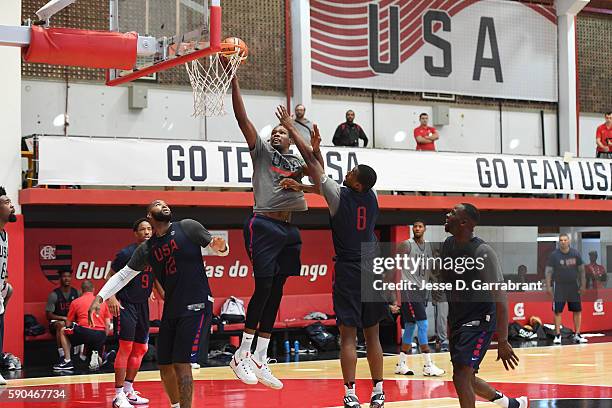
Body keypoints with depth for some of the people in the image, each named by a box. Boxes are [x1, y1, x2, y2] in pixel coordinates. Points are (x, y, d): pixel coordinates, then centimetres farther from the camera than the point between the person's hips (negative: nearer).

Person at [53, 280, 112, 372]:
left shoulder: (75, 302, 13)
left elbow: (68, 324, 18)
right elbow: (108, 325, 16)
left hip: (83, 332, -3)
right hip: (100, 335, 3)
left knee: (63, 331, 25)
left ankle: (67, 361, 15)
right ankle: (96, 354, -7)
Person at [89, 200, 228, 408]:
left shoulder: (188, 227, -2)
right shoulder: (146, 249, 9)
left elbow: (219, 248, 3)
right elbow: (122, 275, 13)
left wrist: (220, 247, -21)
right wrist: (100, 297, 2)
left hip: (195, 306, -5)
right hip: (170, 310, 5)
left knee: (181, 363, -13)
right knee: (164, 365, 8)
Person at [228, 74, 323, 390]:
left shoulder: (296, 161, 20)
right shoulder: (262, 150, 6)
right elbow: (242, 117, -2)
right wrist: (233, 79, -10)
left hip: (288, 230, 6)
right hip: (264, 225, -6)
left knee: (276, 293, 6)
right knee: (263, 288, -12)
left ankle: (260, 361, 10)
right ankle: (242, 354, -2)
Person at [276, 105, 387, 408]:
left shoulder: (339, 195, -11)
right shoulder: (371, 198, 5)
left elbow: (312, 162, -6)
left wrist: (290, 127, 0)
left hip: (349, 272, -5)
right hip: (373, 270, 5)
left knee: (348, 335, -3)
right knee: (372, 334, 10)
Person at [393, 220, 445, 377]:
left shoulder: (429, 246, 12)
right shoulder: (407, 245, -8)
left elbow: (432, 269, 23)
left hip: (422, 290, 7)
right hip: (409, 289, -7)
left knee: (410, 326, 10)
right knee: (423, 324, -12)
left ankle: (401, 364, 17)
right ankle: (428, 366, -11)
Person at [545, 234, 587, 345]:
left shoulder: (575, 254, 0)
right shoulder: (554, 255, -6)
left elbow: (581, 270, 6)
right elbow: (548, 271, -5)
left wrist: (583, 285, 1)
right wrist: (548, 286, -12)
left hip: (573, 286, 2)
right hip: (559, 286, -2)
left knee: (577, 310, 4)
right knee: (557, 311, -3)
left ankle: (577, 335, 12)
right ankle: (557, 335, 4)